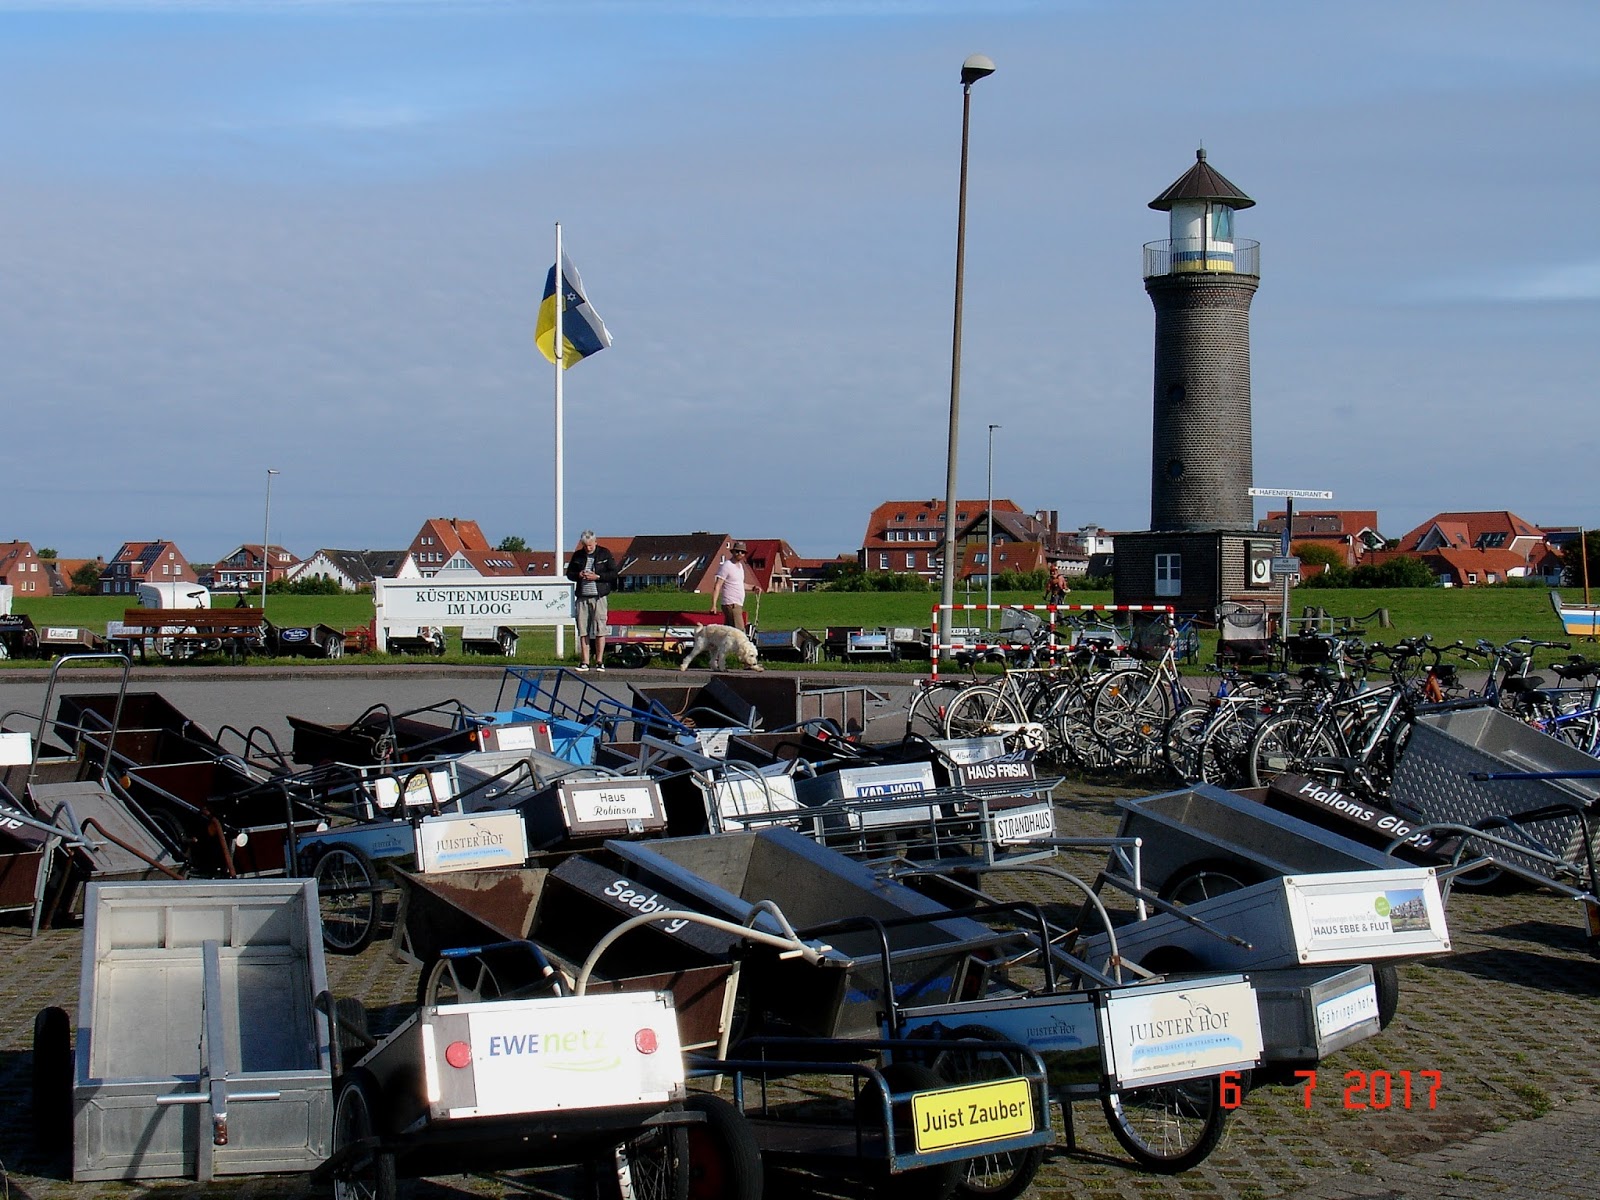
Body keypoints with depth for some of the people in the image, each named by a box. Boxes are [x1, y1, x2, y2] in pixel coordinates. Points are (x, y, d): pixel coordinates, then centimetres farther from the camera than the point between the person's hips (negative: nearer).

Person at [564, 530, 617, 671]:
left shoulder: (605, 554, 3)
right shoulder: (578, 556, 13)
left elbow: (613, 574, 0)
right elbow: (569, 573, 19)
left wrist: (597, 577, -12)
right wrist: (578, 575, -2)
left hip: (598, 596, -3)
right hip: (582, 597, 3)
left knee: (600, 629, -6)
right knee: (583, 630, 1)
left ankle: (599, 661, 0)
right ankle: (584, 662, 4)